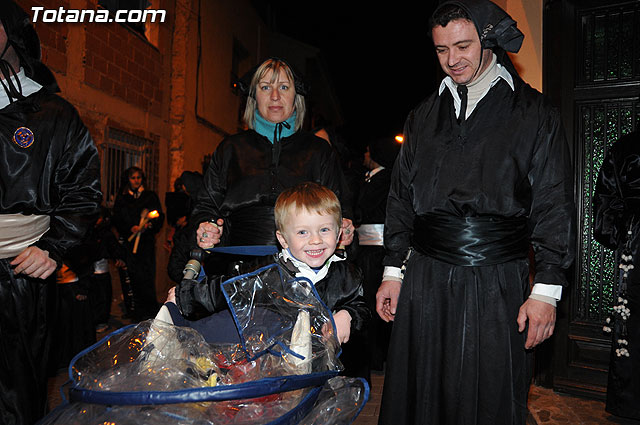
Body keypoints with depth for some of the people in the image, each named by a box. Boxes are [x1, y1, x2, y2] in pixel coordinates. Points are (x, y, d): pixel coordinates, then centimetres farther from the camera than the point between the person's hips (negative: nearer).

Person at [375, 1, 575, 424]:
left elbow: (554, 207, -1)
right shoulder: (424, 116, 12)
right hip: (424, 281, 3)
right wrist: (394, 270, 10)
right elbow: (402, 196, 13)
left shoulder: (535, 114, 1)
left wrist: (547, 290, -6)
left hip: (498, 285, -3)